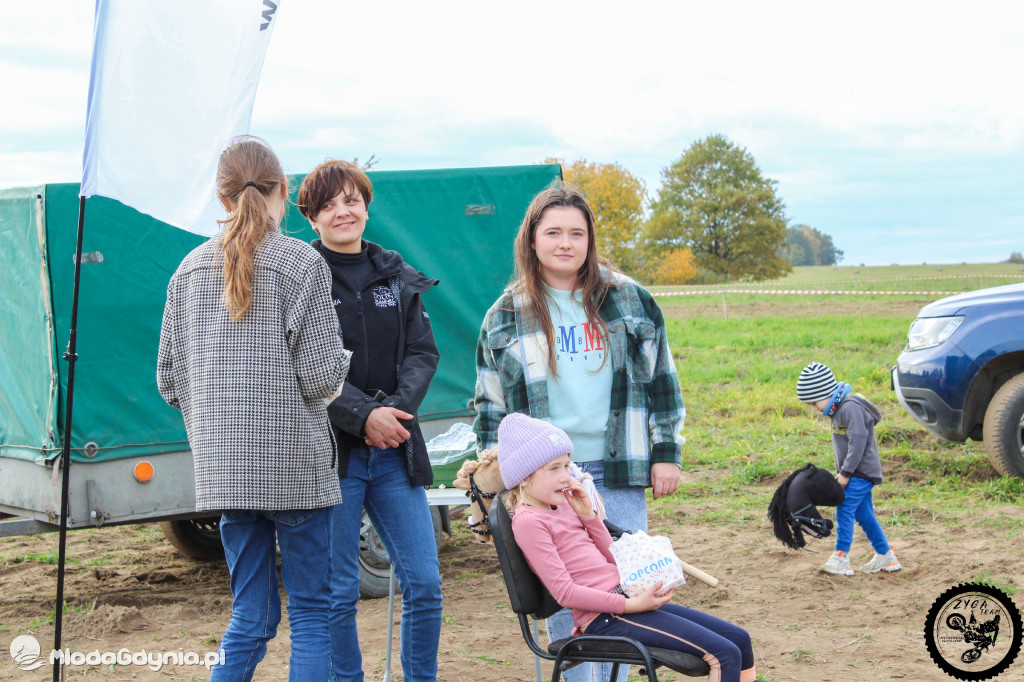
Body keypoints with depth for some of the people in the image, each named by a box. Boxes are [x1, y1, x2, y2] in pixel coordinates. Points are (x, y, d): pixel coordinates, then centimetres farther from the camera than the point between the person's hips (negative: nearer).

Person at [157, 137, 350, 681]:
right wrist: (341, 358, 11)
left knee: (250, 615, 13)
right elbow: (322, 374, -11)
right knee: (312, 610, 5)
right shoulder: (301, 263, -7)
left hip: (221, 463, 5)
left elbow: (169, 378, 10)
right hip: (295, 461, -5)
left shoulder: (191, 268, 8)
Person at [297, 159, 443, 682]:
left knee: (424, 583, 3)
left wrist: (396, 409, -11)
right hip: (330, 450, -4)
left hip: (393, 450, 4)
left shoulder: (397, 277, 13)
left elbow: (423, 353, 7)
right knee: (338, 593, 2)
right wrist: (363, 415, -18)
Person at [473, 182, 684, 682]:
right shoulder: (506, 317, 6)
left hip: (619, 474, 0)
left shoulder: (629, 299, 6)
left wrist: (667, 452, 5)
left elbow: (661, 379, 10)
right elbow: (490, 405, 11)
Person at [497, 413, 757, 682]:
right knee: (724, 655, -18)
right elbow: (565, 592, -17)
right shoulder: (528, 521, -11)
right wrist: (630, 605, -19)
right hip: (604, 617, -9)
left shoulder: (563, 505, 16)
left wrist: (588, 515, 4)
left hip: (627, 598, 9)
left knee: (739, 639, 7)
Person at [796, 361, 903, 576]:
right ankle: (885, 556, 21)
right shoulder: (837, 410, 12)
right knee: (864, 514, 12)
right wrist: (841, 472, 17)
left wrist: (846, 473, -20)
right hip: (854, 473, 10)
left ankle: (841, 558, -13)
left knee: (845, 510, -14)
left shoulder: (851, 408, -20)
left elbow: (858, 443, -24)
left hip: (861, 472, -10)